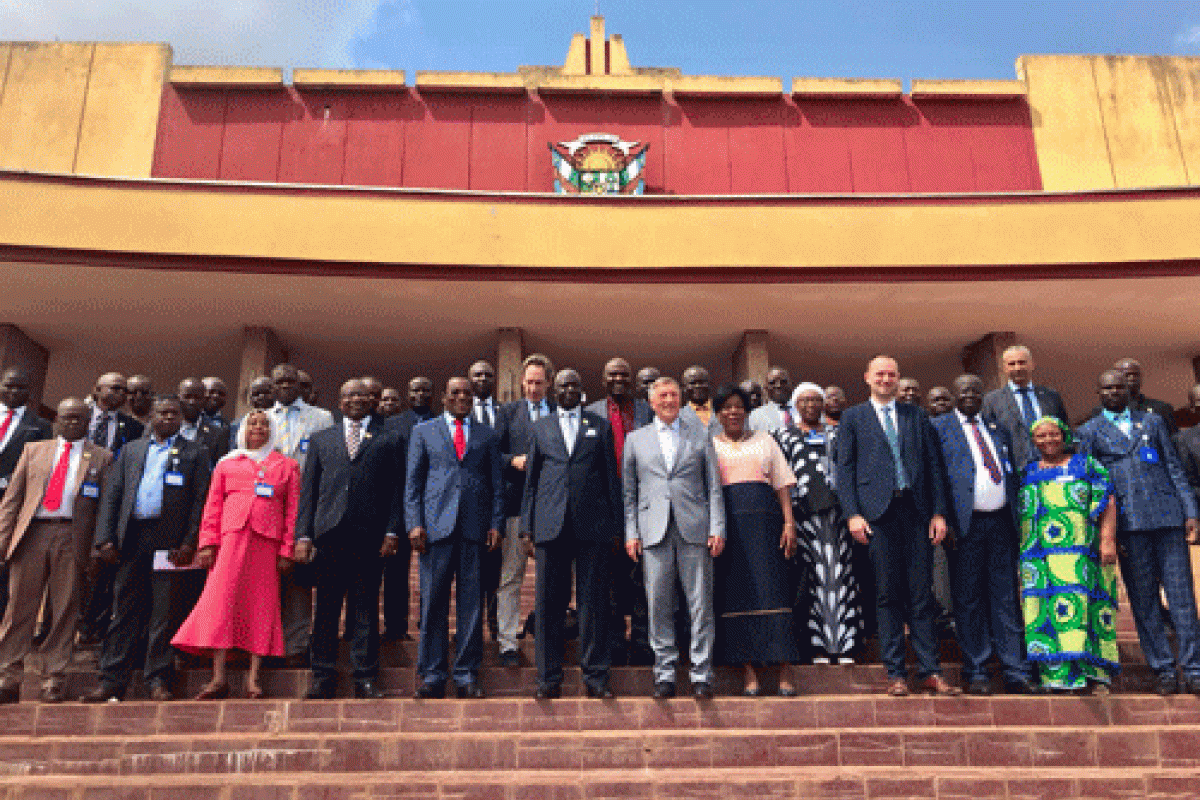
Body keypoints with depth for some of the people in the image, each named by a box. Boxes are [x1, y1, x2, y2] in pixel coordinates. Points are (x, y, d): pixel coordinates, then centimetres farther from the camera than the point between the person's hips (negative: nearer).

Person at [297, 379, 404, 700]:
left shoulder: (389, 440, 12)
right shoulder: (322, 439, 18)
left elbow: (397, 489, 6)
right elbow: (308, 489, 13)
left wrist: (392, 532, -4)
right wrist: (304, 533, 3)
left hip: (370, 536, -1)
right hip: (329, 534, 2)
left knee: (366, 609, 3)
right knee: (326, 608, 4)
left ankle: (365, 678, 10)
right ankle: (323, 677, 13)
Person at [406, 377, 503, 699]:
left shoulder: (487, 436, 15)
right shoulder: (423, 432, 13)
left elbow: (497, 484, 14)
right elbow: (412, 482, 9)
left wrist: (496, 524, 2)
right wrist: (414, 524, -2)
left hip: (475, 528, 1)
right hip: (436, 527, -1)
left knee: (471, 603, 3)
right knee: (433, 602, 0)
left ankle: (467, 675, 12)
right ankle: (432, 676, 10)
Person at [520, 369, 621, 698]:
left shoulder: (600, 426, 13)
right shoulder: (540, 428, 15)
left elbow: (611, 476, 10)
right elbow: (531, 479, 14)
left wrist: (616, 524, 5)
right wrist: (527, 525, 7)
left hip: (592, 524, -1)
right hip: (551, 525, 1)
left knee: (594, 601, 1)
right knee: (549, 602, 2)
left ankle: (595, 676, 10)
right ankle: (549, 677, 12)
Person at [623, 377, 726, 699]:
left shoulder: (700, 433, 13)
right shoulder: (636, 439, 14)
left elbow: (714, 485, 9)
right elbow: (628, 492, 12)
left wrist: (717, 527, -1)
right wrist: (631, 533, 3)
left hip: (694, 528, 0)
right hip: (654, 531, 1)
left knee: (701, 604, 0)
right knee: (659, 606, 2)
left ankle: (701, 674, 10)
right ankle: (665, 673, 13)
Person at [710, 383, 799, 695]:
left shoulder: (764, 441, 18)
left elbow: (782, 484, 12)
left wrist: (789, 523, 0)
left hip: (764, 520, 0)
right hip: (726, 522, 0)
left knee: (772, 588, -8)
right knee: (736, 593, -4)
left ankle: (785, 670, -4)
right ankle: (749, 672, 0)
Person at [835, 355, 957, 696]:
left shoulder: (916, 415, 15)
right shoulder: (853, 418, 9)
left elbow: (934, 465, 12)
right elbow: (844, 468, 4)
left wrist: (939, 512, 3)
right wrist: (852, 514, -8)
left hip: (916, 510, 2)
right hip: (878, 511, -2)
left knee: (921, 592, 3)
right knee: (887, 594, 1)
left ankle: (930, 672, 10)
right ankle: (896, 674, 8)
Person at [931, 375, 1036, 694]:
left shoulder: (997, 429, 19)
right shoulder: (939, 427, 4)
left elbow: (1012, 474, 20)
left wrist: (1017, 517, 9)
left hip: (1001, 522, 4)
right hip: (965, 524, -4)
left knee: (1006, 599, 6)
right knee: (969, 600, 1)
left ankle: (1015, 672, 11)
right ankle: (975, 673, 9)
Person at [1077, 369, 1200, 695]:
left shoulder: (1152, 421, 16)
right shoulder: (1089, 431, 9)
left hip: (1167, 517, 1)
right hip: (1129, 522, -1)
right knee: (1144, 600, 2)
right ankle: (1164, 670, 10)